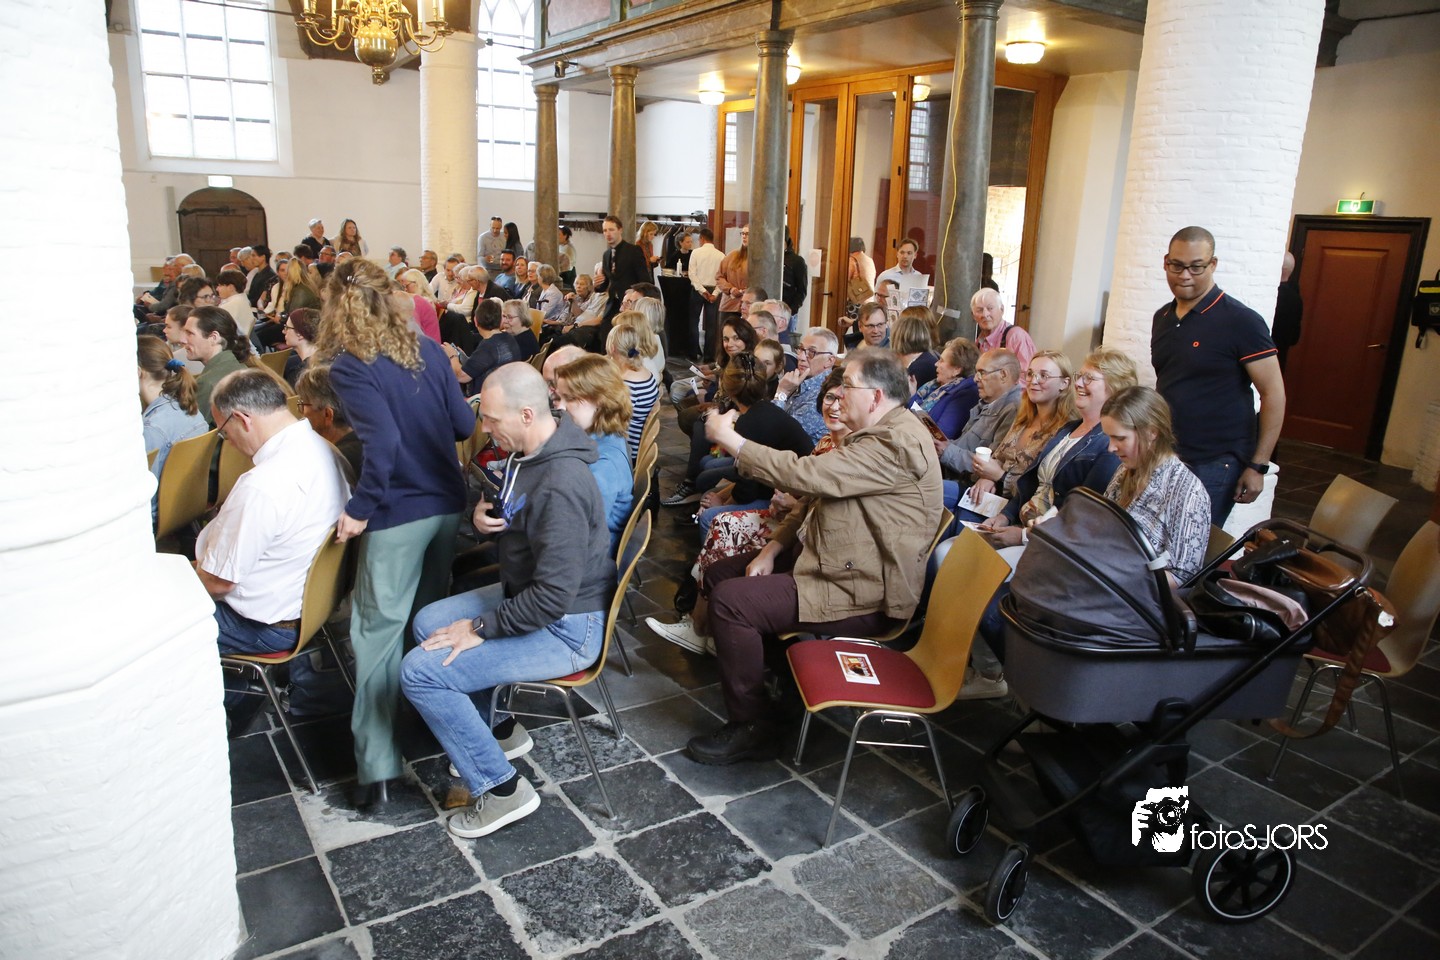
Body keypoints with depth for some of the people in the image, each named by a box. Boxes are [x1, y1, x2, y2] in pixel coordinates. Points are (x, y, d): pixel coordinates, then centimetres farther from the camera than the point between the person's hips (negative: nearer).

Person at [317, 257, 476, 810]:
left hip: (398, 515, -6)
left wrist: (360, 508, -15)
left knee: (378, 632, 4)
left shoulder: (348, 366, -10)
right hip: (448, 505, 6)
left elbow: (383, 440, -23)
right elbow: (464, 424, 5)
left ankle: (376, 768, 7)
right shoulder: (427, 349, 5)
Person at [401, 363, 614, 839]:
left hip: (566, 628, -10)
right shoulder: (528, 453, 0)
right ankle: (497, 731, 28)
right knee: (427, 622, 19)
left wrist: (482, 628, -19)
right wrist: (483, 516, -5)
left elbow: (554, 595, -31)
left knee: (420, 671, -13)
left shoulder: (560, 486, -31)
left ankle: (502, 789, 0)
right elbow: (512, 518, 19)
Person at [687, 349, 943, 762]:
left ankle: (751, 728, -8)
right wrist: (772, 549, 3)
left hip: (861, 593, -11)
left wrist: (730, 440, -20)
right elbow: (819, 496, 15)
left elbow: (805, 475, -30)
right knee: (719, 574, 11)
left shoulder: (896, 444, -22)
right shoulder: (874, 436, 13)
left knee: (730, 600, -21)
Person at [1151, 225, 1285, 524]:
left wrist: (1258, 466, -13)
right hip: (1164, 455, 6)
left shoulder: (1240, 321, -11)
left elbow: (1273, 393, -11)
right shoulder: (1162, 317, 9)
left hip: (1215, 464, -6)